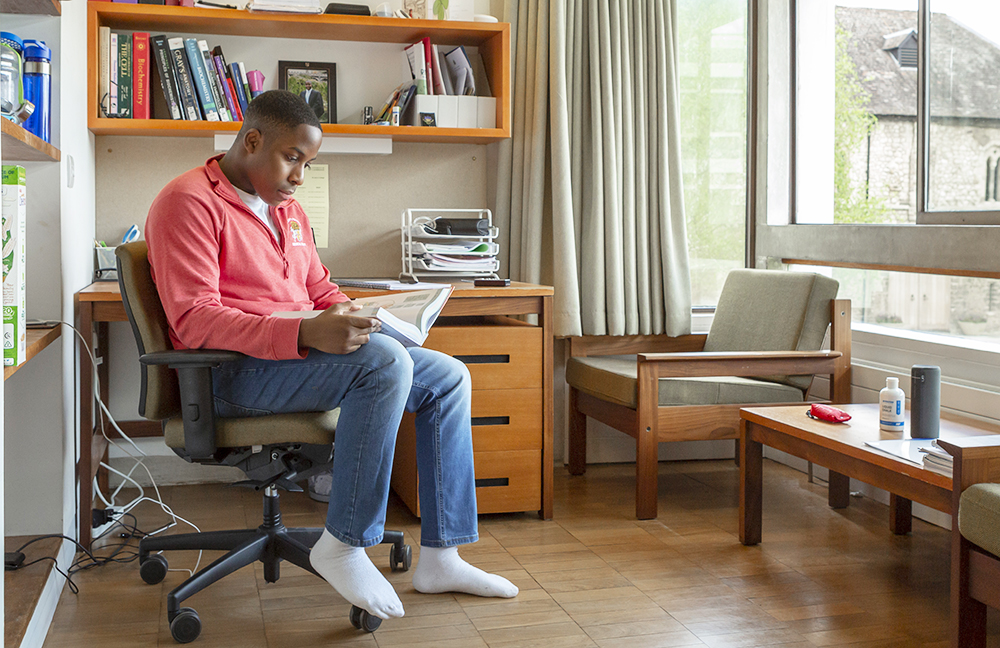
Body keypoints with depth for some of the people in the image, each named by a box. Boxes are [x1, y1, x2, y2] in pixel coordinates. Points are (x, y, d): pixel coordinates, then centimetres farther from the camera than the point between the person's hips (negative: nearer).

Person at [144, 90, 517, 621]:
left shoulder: (287, 209, 21)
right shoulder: (190, 202, -8)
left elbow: (321, 291, 27)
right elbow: (193, 319, -19)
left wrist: (353, 317, 2)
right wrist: (304, 334, -31)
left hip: (302, 353, 9)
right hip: (237, 372, -9)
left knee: (448, 377, 1)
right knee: (387, 360, -31)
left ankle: (439, 557, 1)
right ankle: (343, 547, -22)